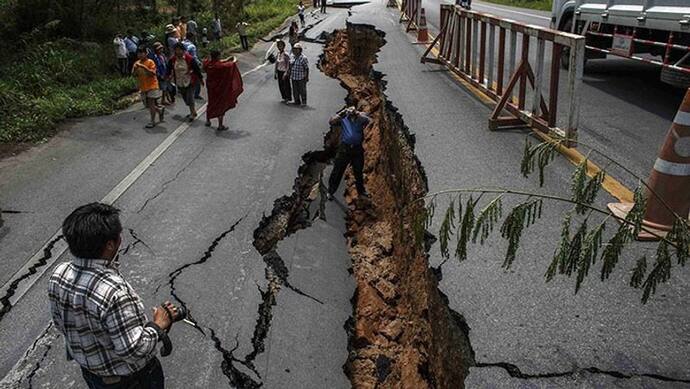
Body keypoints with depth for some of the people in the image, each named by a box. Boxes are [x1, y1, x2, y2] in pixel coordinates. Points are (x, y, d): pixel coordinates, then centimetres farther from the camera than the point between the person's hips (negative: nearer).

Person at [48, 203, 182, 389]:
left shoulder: (58, 275, -16)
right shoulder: (114, 292, -40)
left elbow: (59, 322, 1)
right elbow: (133, 350, -34)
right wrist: (158, 325, -19)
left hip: (88, 368, 6)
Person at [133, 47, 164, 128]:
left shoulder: (150, 62, -9)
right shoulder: (137, 63, 7)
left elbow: (153, 73, -20)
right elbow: (134, 74, 4)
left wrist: (143, 67, -27)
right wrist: (135, 68, -16)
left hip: (152, 86, -6)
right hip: (143, 87, 7)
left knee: (151, 104, -8)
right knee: (147, 105, 11)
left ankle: (152, 121, 1)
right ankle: (160, 110, 33)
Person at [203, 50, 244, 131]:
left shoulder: (207, 63, -10)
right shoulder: (219, 66, -27)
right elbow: (230, 65, -12)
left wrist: (227, 60, 13)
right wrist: (234, 61, 10)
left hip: (210, 87, 6)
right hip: (219, 88, -6)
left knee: (211, 103, 24)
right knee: (221, 105, 7)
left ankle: (208, 121, 36)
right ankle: (220, 125, 12)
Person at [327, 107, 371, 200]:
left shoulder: (360, 119, 9)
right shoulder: (343, 119, 6)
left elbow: (368, 120, -10)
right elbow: (332, 122, -9)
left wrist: (357, 113, -11)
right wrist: (342, 113, -14)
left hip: (357, 148, 2)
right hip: (344, 148, -2)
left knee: (358, 171, 16)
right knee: (337, 171, 1)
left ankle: (361, 191, 32)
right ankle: (331, 191, 11)